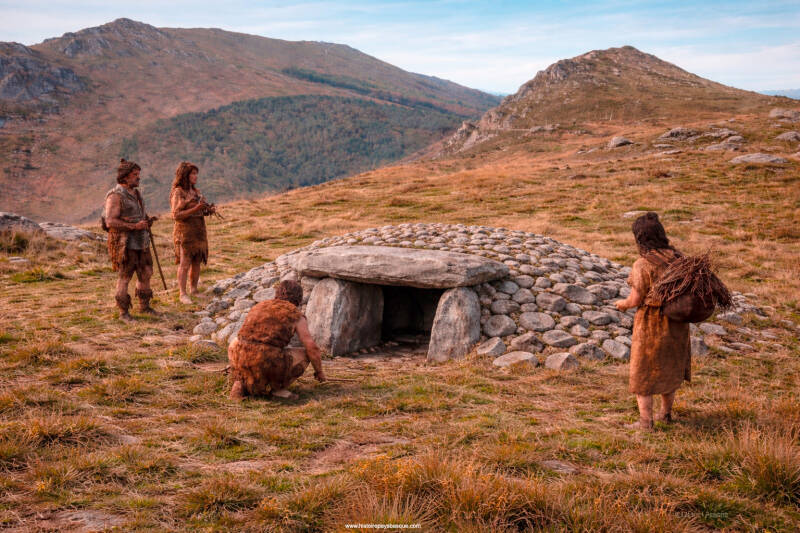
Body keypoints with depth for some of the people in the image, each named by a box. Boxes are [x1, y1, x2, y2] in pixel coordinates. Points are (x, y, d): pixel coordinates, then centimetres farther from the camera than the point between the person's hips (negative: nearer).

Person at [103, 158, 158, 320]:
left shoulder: (135, 193, 12)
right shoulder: (116, 196, -15)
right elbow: (110, 222, -22)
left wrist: (147, 222, 5)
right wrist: (135, 226, -25)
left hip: (140, 242, 8)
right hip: (125, 244, -8)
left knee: (145, 274, 11)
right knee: (125, 277, -1)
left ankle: (144, 305, 25)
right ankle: (123, 311, 9)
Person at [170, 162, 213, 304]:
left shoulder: (195, 191, 14)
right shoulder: (178, 193, -9)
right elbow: (176, 215, -16)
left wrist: (208, 211, 0)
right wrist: (195, 209, -23)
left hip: (199, 232, 7)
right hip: (185, 232, -7)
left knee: (197, 263, 9)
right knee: (185, 263, -7)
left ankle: (194, 291, 18)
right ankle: (182, 294, -4)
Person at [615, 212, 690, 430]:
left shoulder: (642, 265, -21)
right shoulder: (678, 258, -3)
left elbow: (635, 300, -17)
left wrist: (622, 304, 4)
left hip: (650, 324, -6)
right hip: (676, 323, 6)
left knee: (643, 371, 8)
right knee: (668, 367, 23)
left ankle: (645, 421, 10)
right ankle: (666, 413, 35)